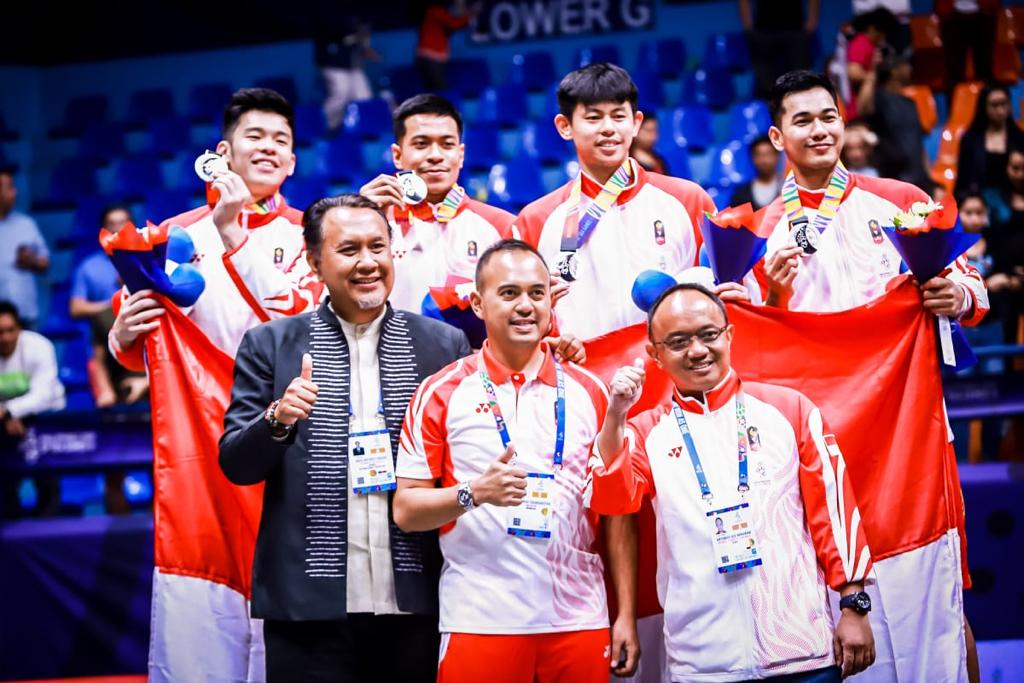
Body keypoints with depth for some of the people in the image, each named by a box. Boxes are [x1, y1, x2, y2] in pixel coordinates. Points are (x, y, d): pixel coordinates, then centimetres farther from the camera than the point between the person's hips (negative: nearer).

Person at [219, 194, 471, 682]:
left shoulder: (444, 344, 7)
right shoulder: (270, 345, 5)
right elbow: (236, 464, 2)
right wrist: (277, 420, -17)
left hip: (417, 601, 1)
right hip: (310, 605, -1)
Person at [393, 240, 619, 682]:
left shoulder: (587, 391, 7)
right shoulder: (442, 393, 0)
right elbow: (405, 510, -1)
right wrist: (475, 493, -19)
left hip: (578, 620, 2)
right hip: (479, 623, -2)